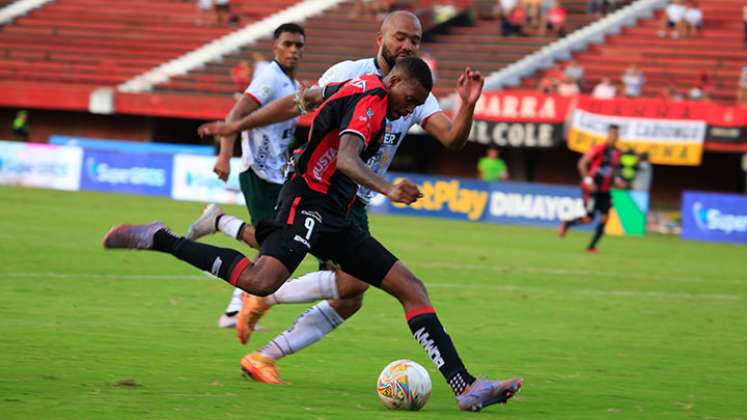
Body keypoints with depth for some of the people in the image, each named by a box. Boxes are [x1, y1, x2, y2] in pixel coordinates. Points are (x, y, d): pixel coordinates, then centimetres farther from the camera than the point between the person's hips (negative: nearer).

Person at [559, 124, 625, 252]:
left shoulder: (617, 153, 9)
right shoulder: (599, 149, -12)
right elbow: (582, 163, -11)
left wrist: (616, 180, 7)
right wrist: (588, 180, -18)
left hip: (605, 190, 6)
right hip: (592, 188, -6)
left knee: (604, 218, -6)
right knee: (588, 218, -8)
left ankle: (591, 246, 1)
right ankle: (566, 224, 21)